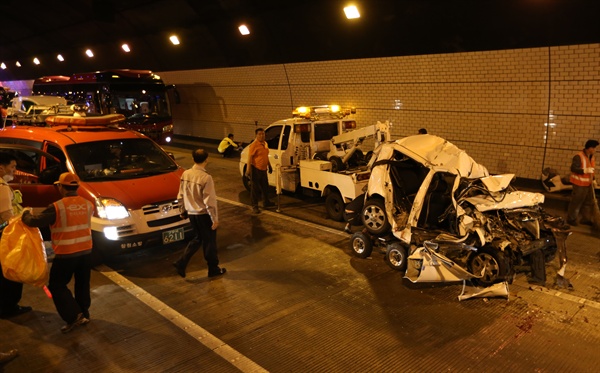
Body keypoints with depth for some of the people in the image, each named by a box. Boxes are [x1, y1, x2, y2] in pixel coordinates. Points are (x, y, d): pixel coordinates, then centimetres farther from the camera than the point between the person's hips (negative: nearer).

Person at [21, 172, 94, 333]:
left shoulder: (57, 207, -15)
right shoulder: (88, 204, 2)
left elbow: (34, 221, -12)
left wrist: (26, 214, 11)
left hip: (66, 254, -5)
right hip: (86, 251, 5)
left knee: (56, 285, 9)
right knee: (83, 284, 18)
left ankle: (74, 316, 3)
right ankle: (84, 314, 27)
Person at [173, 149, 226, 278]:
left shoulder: (185, 174, -2)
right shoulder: (206, 177, -23)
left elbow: (182, 195, 7)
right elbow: (210, 201, -20)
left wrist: (183, 211, 20)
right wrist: (215, 218, -12)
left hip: (192, 213, 6)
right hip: (204, 214, -6)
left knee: (197, 239, 22)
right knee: (209, 242, 10)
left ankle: (181, 263, 13)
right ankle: (213, 269, 24)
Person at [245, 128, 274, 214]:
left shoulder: (265, 143, 10)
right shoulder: (254, 145, -16)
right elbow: (250, 158, -19)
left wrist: (269, 166, 25)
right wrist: (248, 170, -23)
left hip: (263, 169, 8)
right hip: (256, 169, -8)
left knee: (265, 187, 20)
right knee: (255, 189, -1)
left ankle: (266, 203, 37)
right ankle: (254, 206, 6)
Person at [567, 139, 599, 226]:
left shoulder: (591, 157, 9)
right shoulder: (578, 156, -18)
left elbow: (591, 170, 20)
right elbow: (573, 168, -25)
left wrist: (593, 179, 11)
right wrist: (586, 170, -33)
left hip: (588, 183, 9)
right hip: (579, 183, -9)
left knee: (589, 202, 15)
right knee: (576, 202, -1)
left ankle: (586, 219, 27)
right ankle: (571, 219, 10)